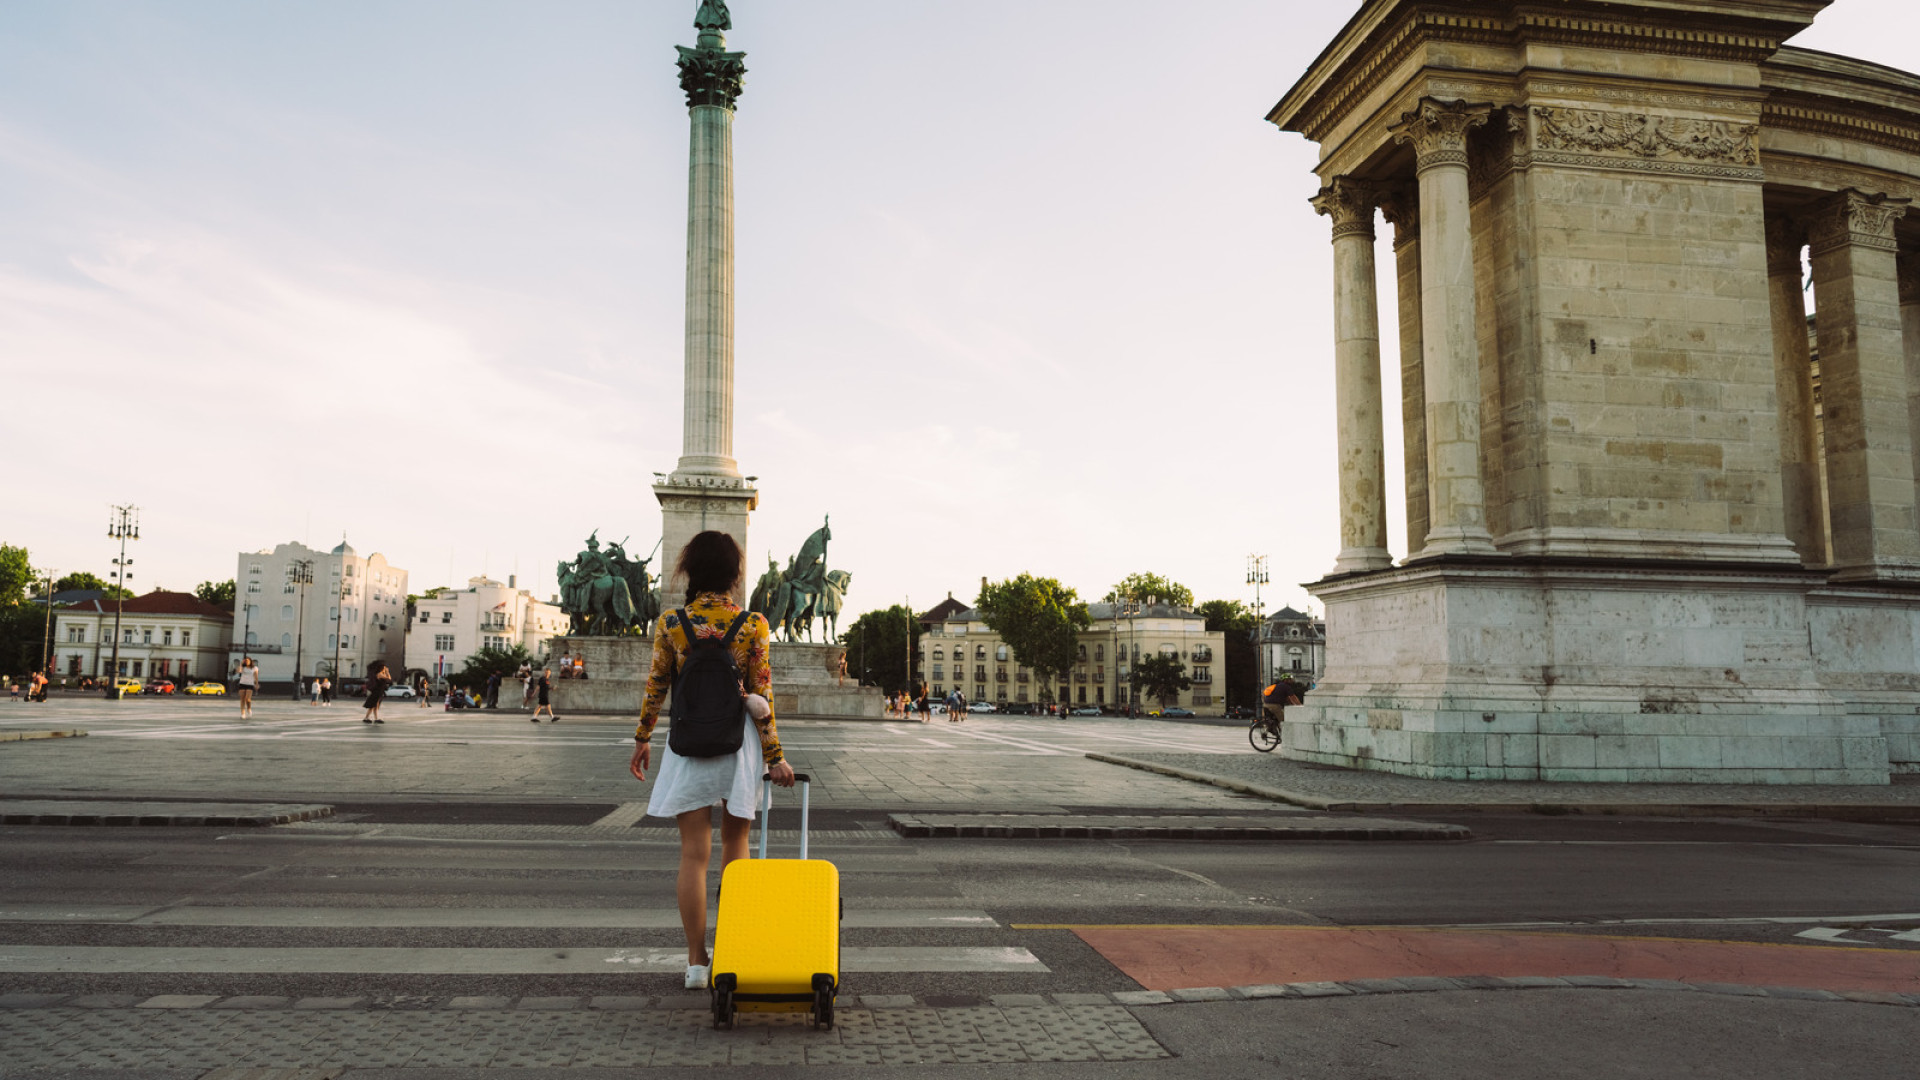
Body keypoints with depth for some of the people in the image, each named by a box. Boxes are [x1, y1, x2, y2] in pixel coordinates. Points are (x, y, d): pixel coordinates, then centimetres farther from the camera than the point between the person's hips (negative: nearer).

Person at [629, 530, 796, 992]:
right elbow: (761, 696, -6)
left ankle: (696, 962, 7)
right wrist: (775, 756, -1)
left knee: (694, 853, 4)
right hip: (739, 741, 0)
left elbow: (656, 687, 3)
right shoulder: (754, 625, -7)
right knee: (735, 846, 14)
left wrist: (642, 738, 17)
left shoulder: (671, 624, -4)